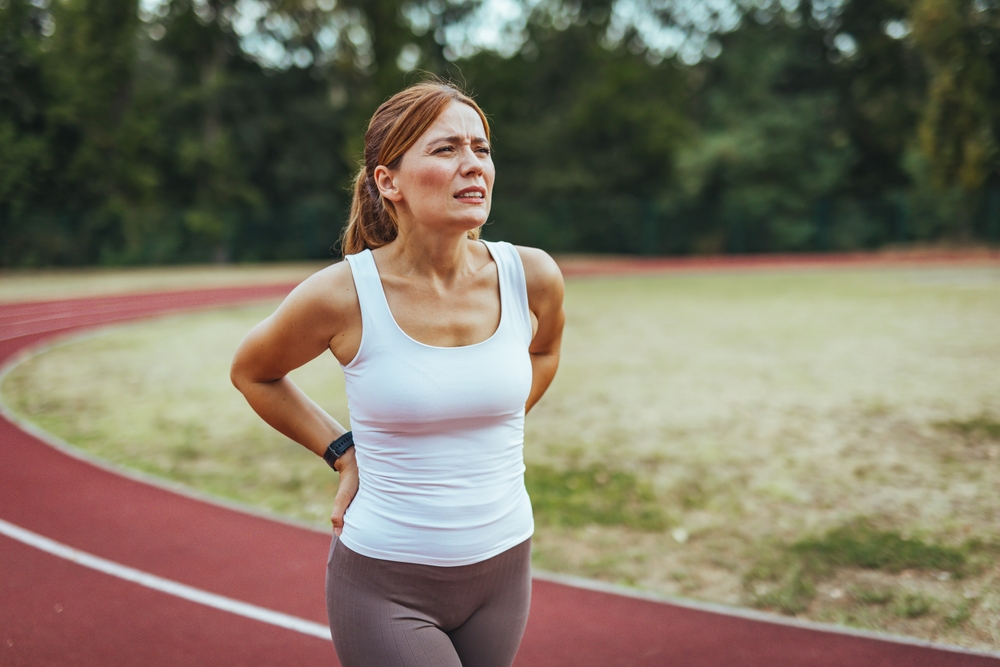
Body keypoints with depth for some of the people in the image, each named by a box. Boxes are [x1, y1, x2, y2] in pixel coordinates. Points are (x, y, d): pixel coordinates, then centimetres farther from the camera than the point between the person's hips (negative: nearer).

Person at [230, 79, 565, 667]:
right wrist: (344, 454, -1)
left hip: (502, 569, 4)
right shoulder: (341, 296, -16)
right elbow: (252, 373, 5)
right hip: (385, 581, -4)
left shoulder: (532, 278, -9)